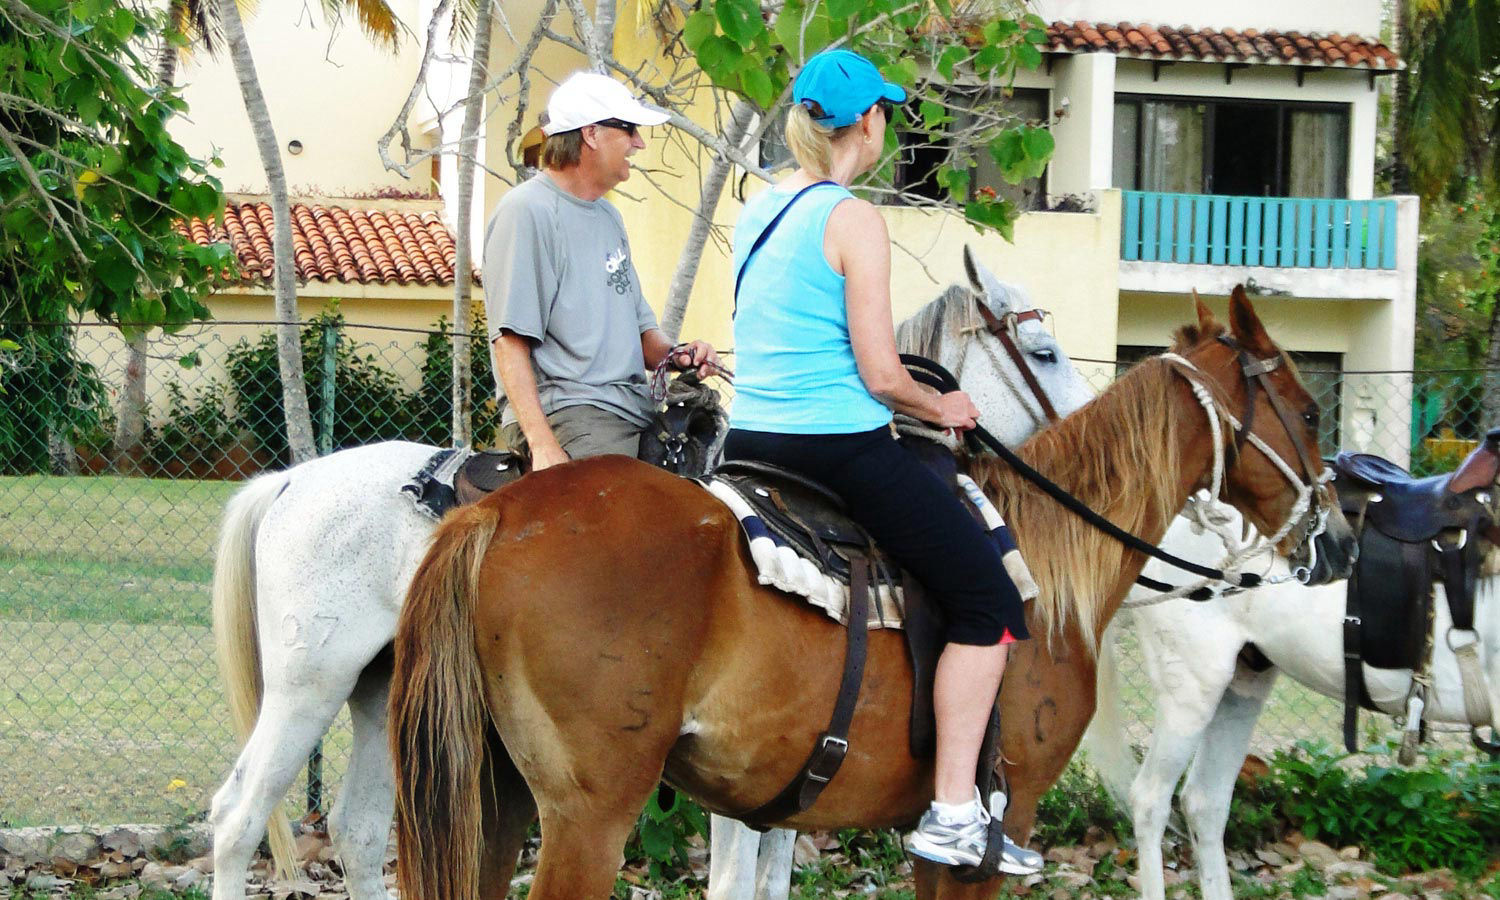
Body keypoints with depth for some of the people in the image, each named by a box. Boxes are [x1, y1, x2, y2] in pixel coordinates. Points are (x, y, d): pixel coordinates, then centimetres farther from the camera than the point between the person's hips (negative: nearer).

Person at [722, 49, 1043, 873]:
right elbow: (881, 376, -14)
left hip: (750, 438, 8)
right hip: (840, 446, -8)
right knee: (988, 603, 1)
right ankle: (952, 813, -4)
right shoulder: (854, 221, -12)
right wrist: (941, 409, 6)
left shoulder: (757, 212, 12)